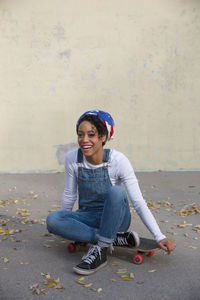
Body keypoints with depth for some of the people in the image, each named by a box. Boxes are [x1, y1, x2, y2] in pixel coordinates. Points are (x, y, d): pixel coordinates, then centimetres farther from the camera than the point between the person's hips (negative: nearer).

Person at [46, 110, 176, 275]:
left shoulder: (118, 160, -19)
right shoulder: (72, 158, -11)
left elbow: (139, 202, -19)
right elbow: (69, 195, 3)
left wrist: (160, 237, -23)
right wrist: (66, 226, 12)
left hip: (115, 217, -3)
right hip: (88, 217, 3)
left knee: (116, 191, -35)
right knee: (52, 219, -27)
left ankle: (100, 249, -25)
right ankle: (116, 239, -20)